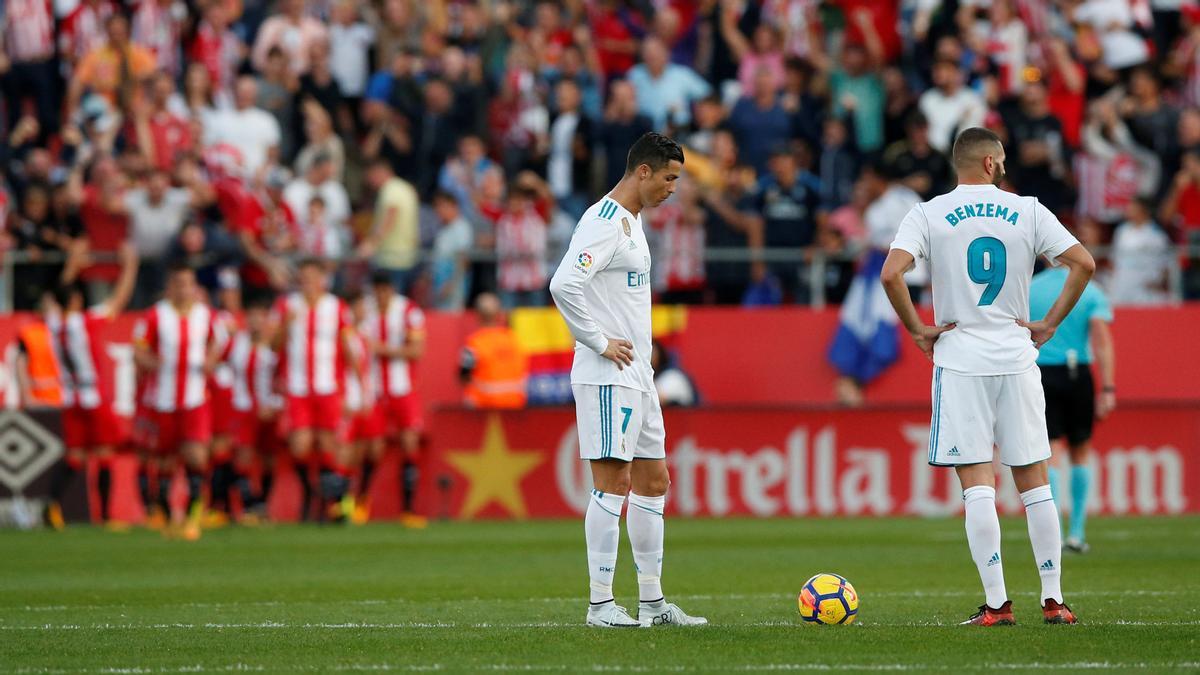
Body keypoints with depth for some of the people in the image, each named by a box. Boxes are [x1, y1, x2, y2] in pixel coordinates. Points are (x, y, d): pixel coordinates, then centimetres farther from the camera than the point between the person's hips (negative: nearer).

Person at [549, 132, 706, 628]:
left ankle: (651, 601, 15)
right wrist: (600, 343, -20)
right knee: (612, 481, -9)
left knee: (653, 481, 11)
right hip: (607, 377, -10)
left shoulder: (631, 221, 17)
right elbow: (564, 285, -27)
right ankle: (601, 604, -7)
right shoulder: (605, 222, -15)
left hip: (636, 375, 10)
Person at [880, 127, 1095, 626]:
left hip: (959, 361, -2)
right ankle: (1053, 599, 9)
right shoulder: (1027, 211, 3)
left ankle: (996, 603, -8)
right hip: (1017, 358, 2)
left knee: (978, 486, -3)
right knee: (1033, 481, 9)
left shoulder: (929, 215, -1)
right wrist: (1049, 325, 4)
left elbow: (891, 273, -15)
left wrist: (917, 329, -3)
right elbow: (1083, 263, -2)